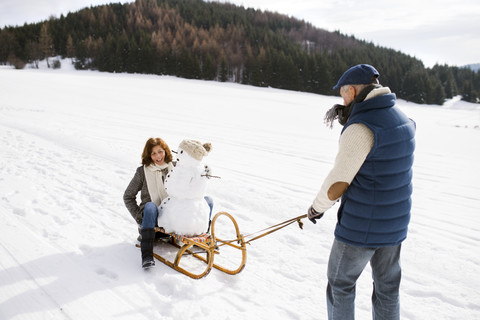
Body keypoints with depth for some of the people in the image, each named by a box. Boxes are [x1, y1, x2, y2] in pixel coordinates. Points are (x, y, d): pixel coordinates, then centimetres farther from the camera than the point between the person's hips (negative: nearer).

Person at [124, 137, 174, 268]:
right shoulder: (143, 171, 2)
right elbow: (128, 197, 7)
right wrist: (139, 217, -4)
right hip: (151, 218, -1)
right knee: (149, 206, -40)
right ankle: (147, 255, -44)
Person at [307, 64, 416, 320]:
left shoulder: (360, 129, -23)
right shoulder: (404, 120, 3)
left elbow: (337, 183, -21)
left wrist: (316, 208, -2)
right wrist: (348, 121, 3)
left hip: (360, 226, -8)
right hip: (396, 222, 8)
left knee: (340, 284, 13)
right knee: (387, 287, 22)